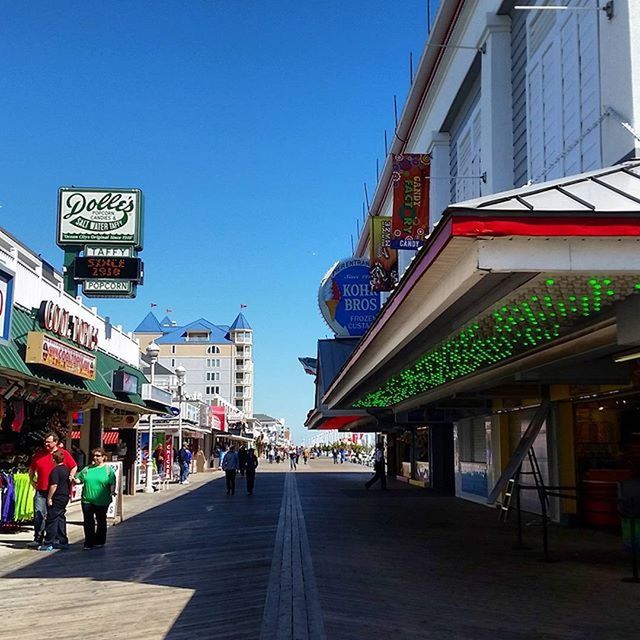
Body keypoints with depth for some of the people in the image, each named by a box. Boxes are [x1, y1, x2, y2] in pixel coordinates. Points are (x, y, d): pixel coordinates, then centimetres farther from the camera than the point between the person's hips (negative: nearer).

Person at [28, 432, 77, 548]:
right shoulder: (39, 454, 8)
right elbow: (31, 469, 21)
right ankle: (38, 539, 3)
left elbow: (74, 467, 9)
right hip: (41, 491, 2)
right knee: (39, 515, -3)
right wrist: (32, 481, 12)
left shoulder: (64, 454, 1)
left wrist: (70, 477, -3)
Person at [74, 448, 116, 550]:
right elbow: (79, 480, 12)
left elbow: (112, 483, -3)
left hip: (102, 501, -2)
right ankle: (89, 543, 6)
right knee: (88, 522, -1)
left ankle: (99, 541, 25)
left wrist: (112, 491, -19)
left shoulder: (108, 470, 1)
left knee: (101, 522, 11)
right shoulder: (87, 469, 10)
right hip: (87, 500, 2)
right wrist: (74, 480, -9)